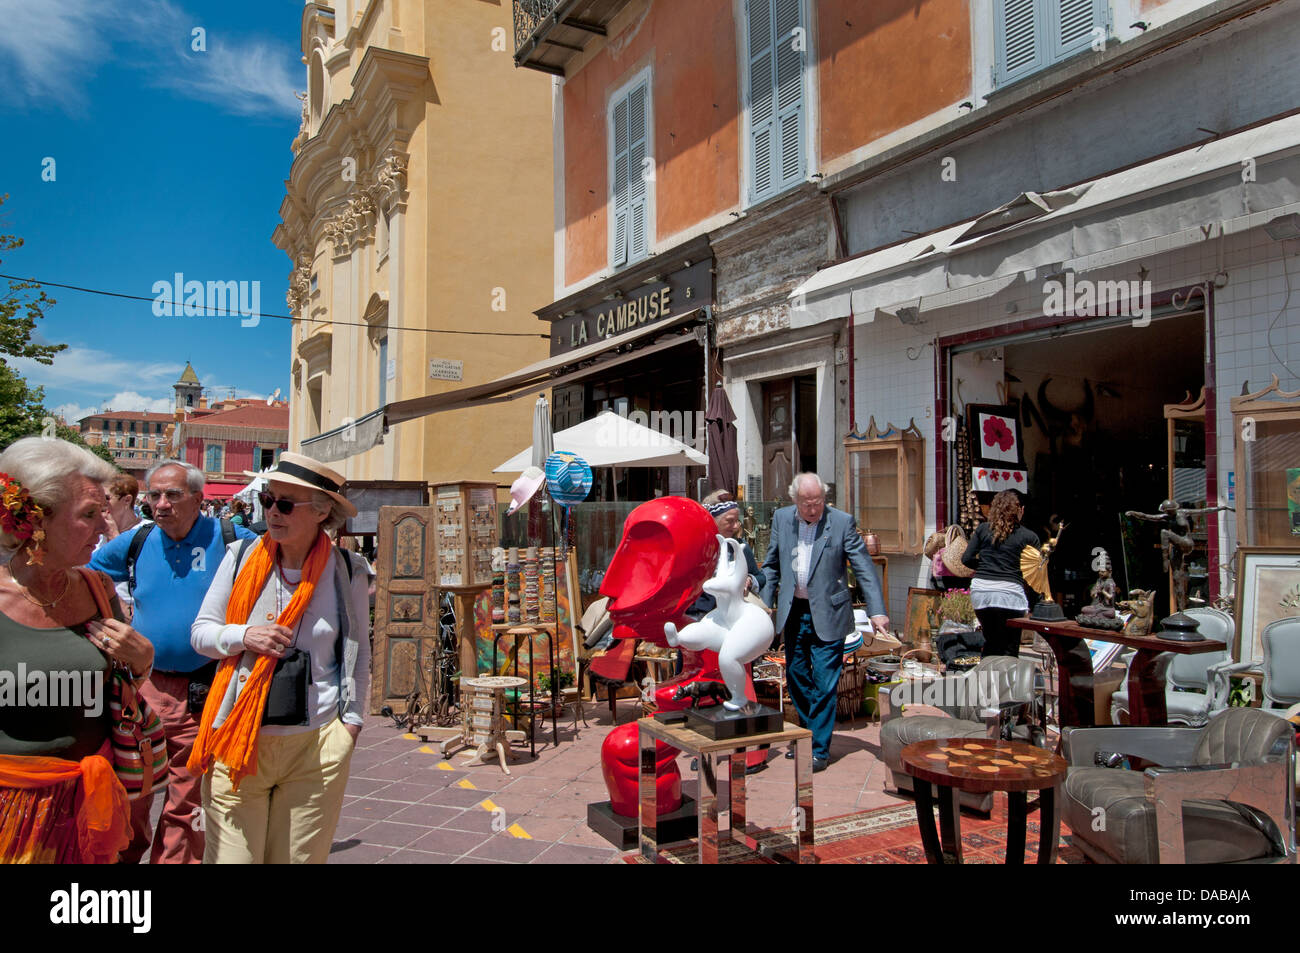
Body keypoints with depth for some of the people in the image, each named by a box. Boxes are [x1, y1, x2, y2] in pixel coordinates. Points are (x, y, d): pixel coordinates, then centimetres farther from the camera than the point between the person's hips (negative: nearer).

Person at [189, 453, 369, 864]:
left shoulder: (347, 571, -1)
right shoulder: (241, 557, 1)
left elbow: (359, 653, 9)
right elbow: (200, 631, 8)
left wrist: (352, 720, 5)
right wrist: (245, 636, -12)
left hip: (316, 745, -1)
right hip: (238, 738, 1)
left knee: (299, 857, 8)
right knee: (232, 856, 3)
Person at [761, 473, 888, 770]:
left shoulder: (843, 522, -10)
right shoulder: (781, 518, 1)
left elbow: (864, 568, -9)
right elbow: (772, 565, 10)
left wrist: (877, 611, -17)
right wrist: (765, 604, 5)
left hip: (827, 615, -4)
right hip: (793, 612, 4)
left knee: (824, 683, -3)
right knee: (796, 677, 14)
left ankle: (819, 749, 9)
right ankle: (808, 735, 33)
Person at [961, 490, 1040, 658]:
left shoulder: (982, 529, 8)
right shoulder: (1029, 537, 2)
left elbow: (966, 559, 6)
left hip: (980, 589, 3)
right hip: (1010, 592, -3)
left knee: (991, 643, 19)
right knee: (1009, 650, 6)